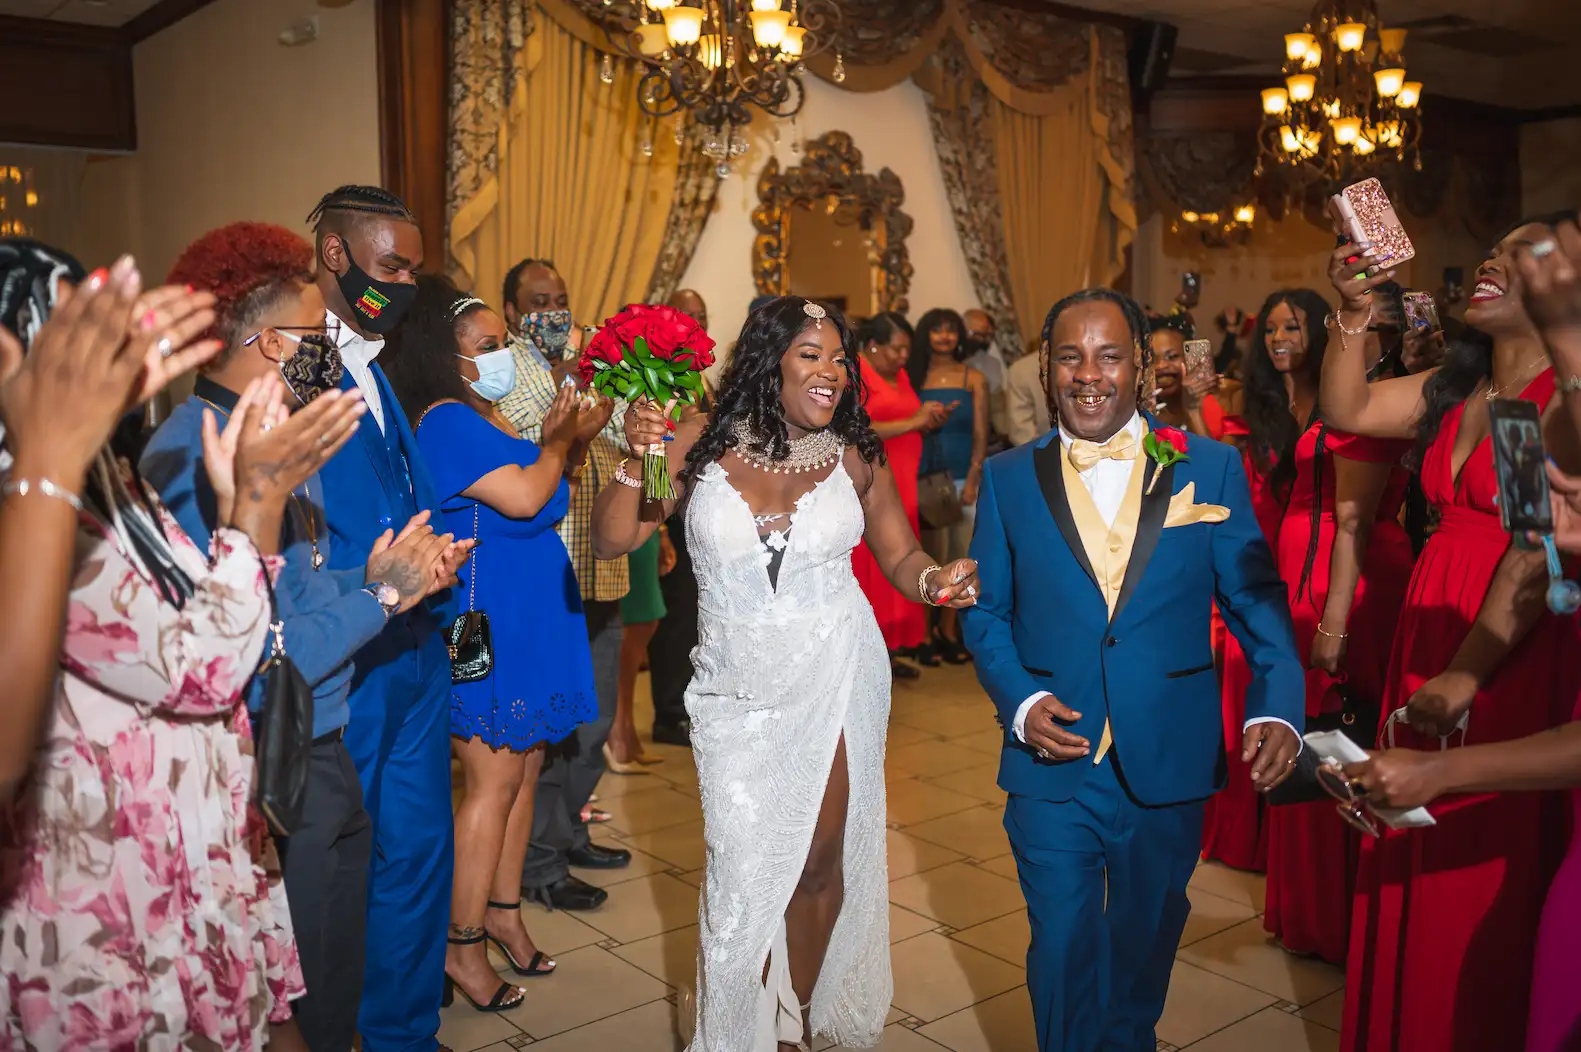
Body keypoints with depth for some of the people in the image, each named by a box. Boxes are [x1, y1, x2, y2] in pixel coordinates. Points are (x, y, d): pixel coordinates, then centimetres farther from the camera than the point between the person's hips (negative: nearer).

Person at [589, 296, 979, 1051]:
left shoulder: (854, 455, -3)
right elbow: (613, 540, -7)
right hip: (737, 692, -1)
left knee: (821, 863, 11)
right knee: (745, 873, 1)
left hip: (838, 682, 1)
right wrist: (638, 460, -23)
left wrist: (935, 580, -15)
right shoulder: (703, 442, -6)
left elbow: (902, 555, 6)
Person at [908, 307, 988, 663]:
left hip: (963, 477, 1)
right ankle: (926, 629, 9)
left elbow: (980, 435, 0)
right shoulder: (913, 378, 6)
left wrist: (972, 480, -8)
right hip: (926, 479, 0)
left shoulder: (974, 379, 5)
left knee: (960, 554, 2)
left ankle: (947, 630, 12)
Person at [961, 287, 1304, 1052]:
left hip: (1170, 765, 1)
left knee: (1145, 944, 21)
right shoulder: (1008, 478, 0)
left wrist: (1276, 709, -18)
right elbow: (985, 611, 3)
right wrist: (1021, 701, -13)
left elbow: (1259, 604, -3)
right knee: (1063, 948, 7)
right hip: (1052, 762, -1)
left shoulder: (1210, 469, -2)